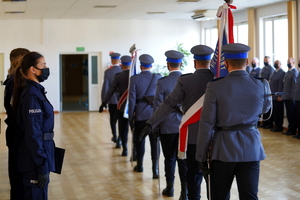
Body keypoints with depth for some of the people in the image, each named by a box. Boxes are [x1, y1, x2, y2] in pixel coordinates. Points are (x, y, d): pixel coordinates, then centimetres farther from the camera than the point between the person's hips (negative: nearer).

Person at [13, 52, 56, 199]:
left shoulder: (35, 91, 10)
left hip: (36, 156, 9)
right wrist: (42, 165, -22)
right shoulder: (32, 94, -18)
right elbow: (33, 134, -22)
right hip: (35, 159, -9)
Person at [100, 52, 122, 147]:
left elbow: (105, 87, -11)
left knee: (112, 119, 19)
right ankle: (119, 141, -1)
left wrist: (103, 102, -5)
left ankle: (114, 137, 33)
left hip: (112, 100, 0)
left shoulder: (107, 72, -9)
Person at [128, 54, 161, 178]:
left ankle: (140, 166, 28)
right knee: (155, 142, 2)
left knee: (139, 140, 15)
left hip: (140, 115, 0)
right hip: (155, 115, 1)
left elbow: (132, 99, -6)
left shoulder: (134, 79, -6)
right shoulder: (158, 78, -1)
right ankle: (155, 168, -6)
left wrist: (130, 117, 2)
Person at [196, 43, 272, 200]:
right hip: (251, 150, 2)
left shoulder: (215, 87, -11)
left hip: (223, 151, -2)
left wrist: (201, 157, -2)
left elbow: (206, 125, -10)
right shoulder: (261, 85, -3)